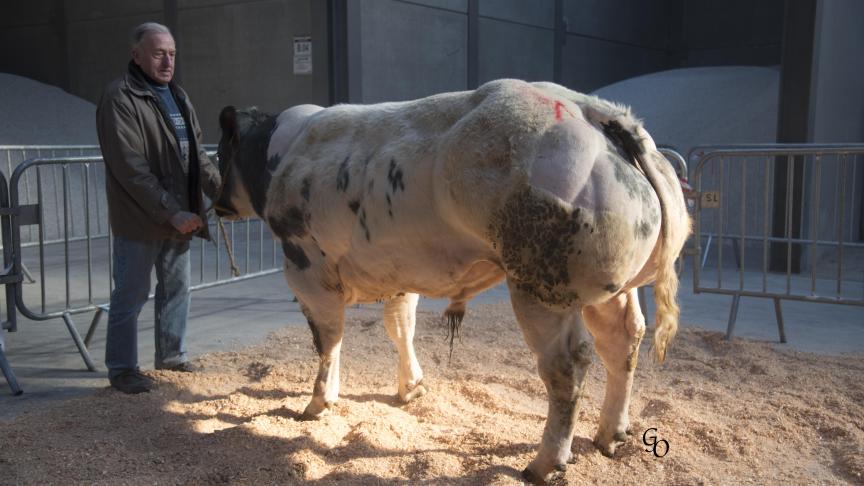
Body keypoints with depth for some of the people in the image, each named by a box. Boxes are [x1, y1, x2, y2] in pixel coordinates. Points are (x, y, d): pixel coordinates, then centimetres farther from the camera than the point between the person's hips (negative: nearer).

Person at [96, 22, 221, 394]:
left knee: (177, 287, 16)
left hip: (180, 217, 8)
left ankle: (171, 355, 31)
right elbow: (131, 168, -20)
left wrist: (222, 192, 1)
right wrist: (171, 212, -22)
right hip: (139, 220, -8)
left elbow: (198, 155, 15)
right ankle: (121, 368, 14)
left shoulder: (178, 97, 13)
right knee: (131, 295, 1)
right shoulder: (120, 99, -13)